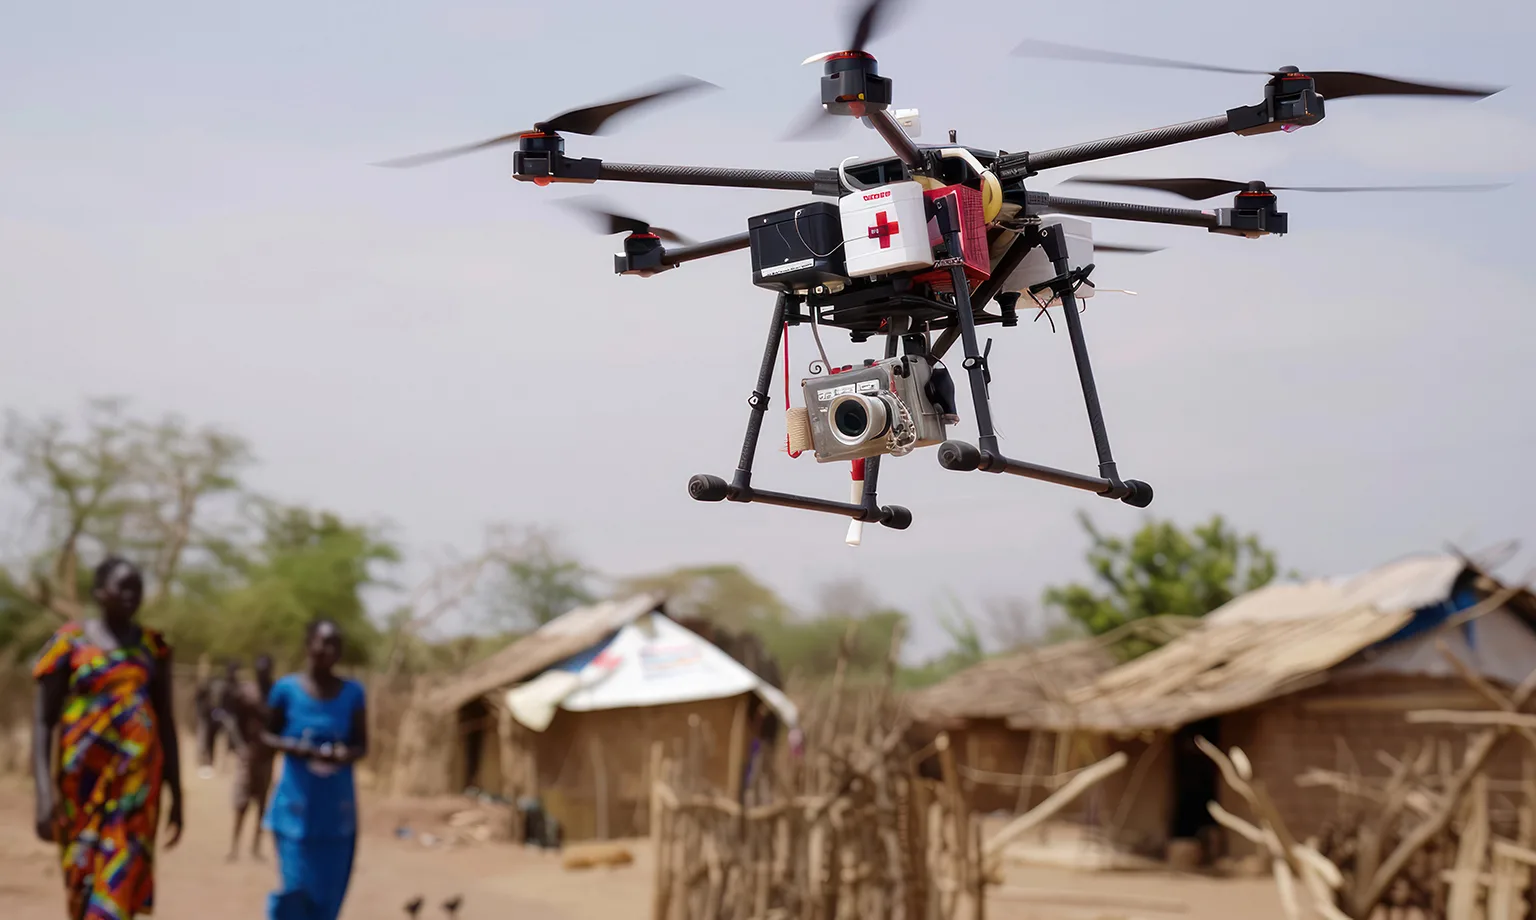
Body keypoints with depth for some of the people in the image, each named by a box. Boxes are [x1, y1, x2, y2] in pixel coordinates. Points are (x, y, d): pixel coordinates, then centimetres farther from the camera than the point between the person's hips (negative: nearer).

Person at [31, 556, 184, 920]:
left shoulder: (151, 644, 9)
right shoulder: (70, 642, 0)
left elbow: (167, 721, 13)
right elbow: (43, 721, -4)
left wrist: (176, 794, 12)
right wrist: (44, 792, -15)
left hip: (137, 777, 1)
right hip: (83, 777, -1)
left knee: (120, 880, -9)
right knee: (83, 877, 7)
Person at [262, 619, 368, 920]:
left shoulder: (352, 693, -1)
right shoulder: (286, 689, -6)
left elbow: (362, 744, 5)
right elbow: (267, 734, 6)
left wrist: (346, 754, -17)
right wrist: (293, 747, -15)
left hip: (337, 808, 2)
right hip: (296, 804, -2)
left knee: (328, 891, 4)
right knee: (297, 887, -5)